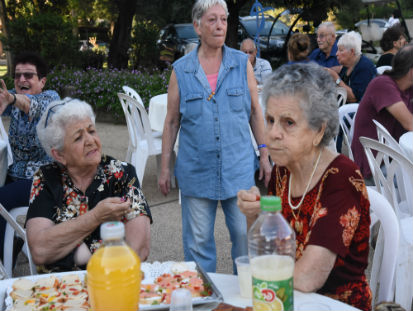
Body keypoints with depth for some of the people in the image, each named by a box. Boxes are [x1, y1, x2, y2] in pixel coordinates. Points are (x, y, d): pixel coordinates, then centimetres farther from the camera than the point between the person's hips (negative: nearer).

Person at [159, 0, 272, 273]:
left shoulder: (242, 63, 4)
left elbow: (255, 112, 8)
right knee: (198, 241, 7)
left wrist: (264, 154, 3)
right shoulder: (181, 70, 2)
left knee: (245, 235, 5)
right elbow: (172, 122, 6)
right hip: (196, 171, 0)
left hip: (239, 167, 0)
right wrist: (165, 168, 5)